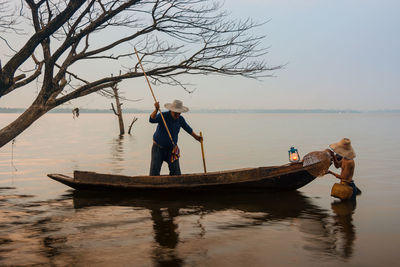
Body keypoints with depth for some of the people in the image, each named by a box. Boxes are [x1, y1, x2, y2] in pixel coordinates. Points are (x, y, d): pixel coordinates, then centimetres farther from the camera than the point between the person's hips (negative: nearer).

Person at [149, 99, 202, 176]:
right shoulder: (163, 116, -18)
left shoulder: (180, 119, -4)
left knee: (175, 171, -4)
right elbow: (152, 120, -36)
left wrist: (196, 136, 27)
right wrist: (156, 110, -55)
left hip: (172, 148, 3)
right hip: (158, 147, -3)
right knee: (154, 172, -6)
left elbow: (187, 128, 16)